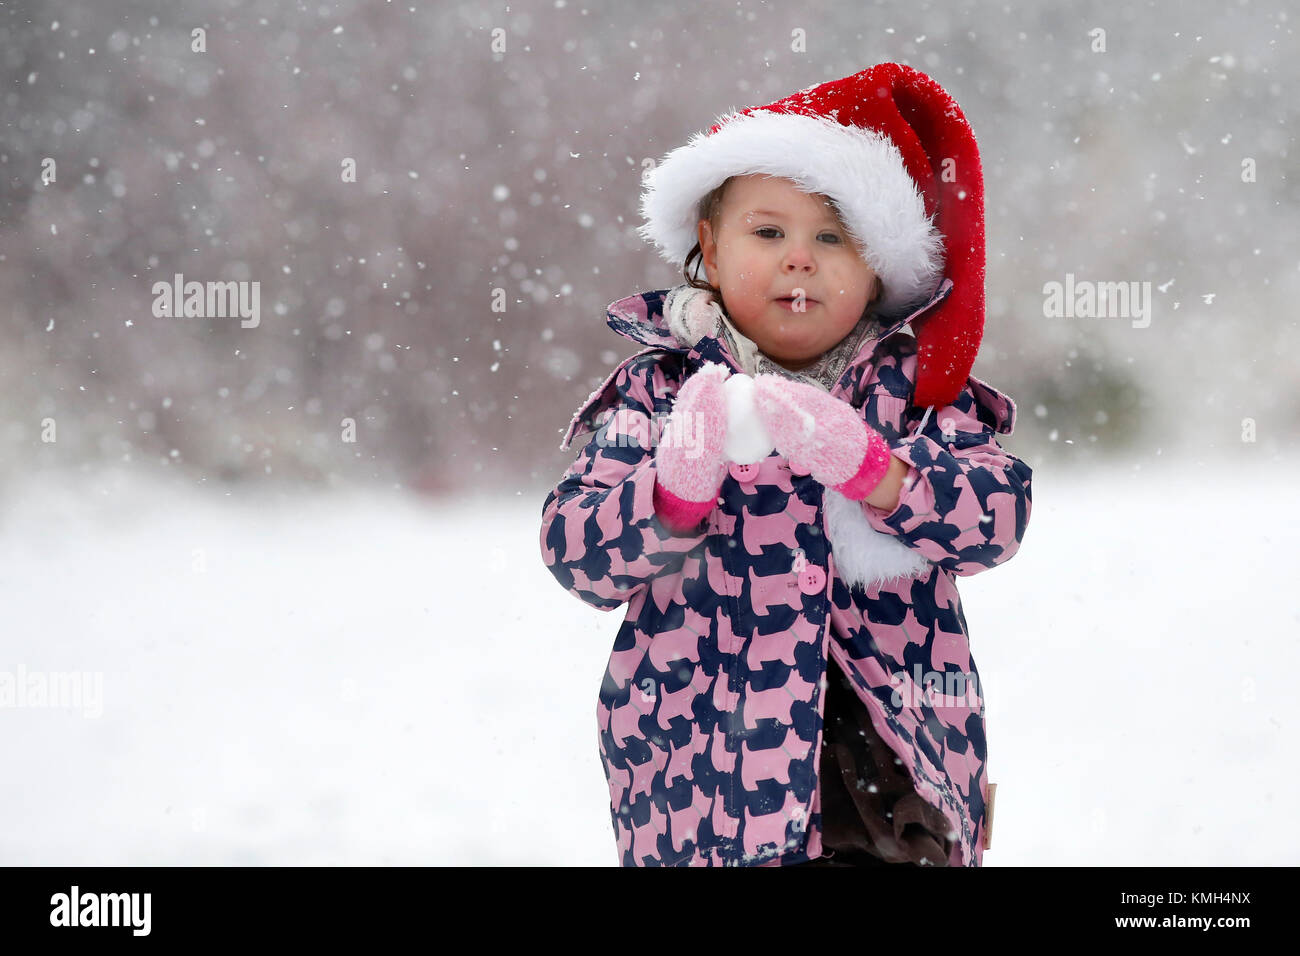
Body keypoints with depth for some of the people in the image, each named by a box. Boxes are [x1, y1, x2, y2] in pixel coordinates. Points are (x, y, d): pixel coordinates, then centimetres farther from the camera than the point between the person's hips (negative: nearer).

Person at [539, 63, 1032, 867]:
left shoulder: (912, 385, 8)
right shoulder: (661, 390, 5)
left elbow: (996, 514, -6)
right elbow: (575, 552, -4)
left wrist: (866, 465, -23)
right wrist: (678, 489, -23)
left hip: (897, 752, 1)